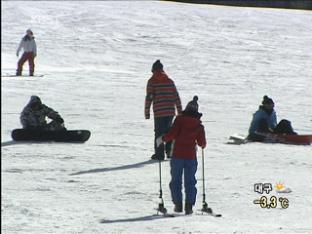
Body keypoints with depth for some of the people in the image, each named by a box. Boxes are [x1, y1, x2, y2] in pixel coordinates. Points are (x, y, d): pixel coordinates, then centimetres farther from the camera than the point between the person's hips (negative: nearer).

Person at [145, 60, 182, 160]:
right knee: (168, 131, 19)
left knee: (159, 133, 4)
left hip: (159, 112, -4)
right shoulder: (169, 81, 10)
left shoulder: (152, 81, -2)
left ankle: (159, 153, 3)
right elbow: (176, 97, 9)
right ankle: (169, 150, 12)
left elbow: (149, 98, -8)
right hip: (170, 111, 4)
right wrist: (180, 111, 14)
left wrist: (147, 112, -4)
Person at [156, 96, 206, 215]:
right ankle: (189, 206, 1)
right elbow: (202, 143, 3)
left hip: (178, 155, -2)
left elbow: (172, 134, -14)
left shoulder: (180, 119, -5)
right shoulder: (199, 125, 2)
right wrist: (202, 145, 26)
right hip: (191, 156, 2)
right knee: (190, 182, 8)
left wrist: (162, 139, 2)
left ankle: (178, 204, 4)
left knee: (176, 180, 9)